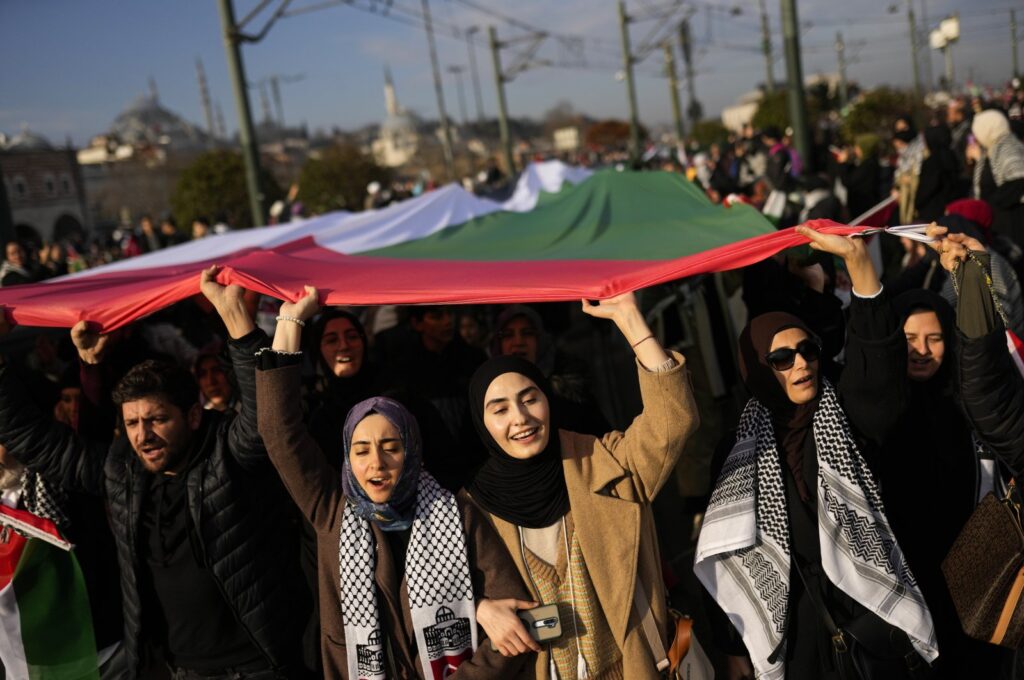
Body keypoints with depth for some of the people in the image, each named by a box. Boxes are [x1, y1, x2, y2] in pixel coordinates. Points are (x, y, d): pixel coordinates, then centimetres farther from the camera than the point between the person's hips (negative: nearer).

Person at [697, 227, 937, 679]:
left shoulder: (848, 420, 0)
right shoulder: (743, 447, -2)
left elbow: (879, 356, -18)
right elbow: (727, 558, 1)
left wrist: (856, 257, -30)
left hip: (871, 615, 1)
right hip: (792, 626, 0)